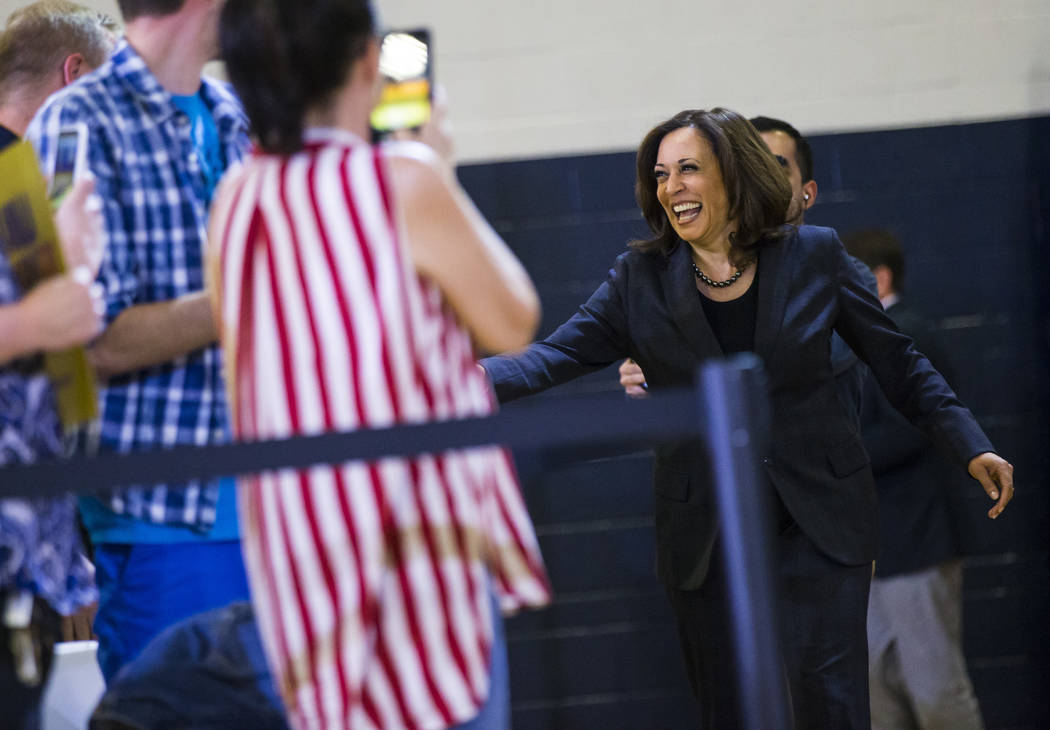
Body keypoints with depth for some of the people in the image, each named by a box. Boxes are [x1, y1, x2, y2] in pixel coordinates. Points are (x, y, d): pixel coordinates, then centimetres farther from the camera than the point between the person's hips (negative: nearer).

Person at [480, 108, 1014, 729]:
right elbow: (554, 359, -8)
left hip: (817, 522, -1)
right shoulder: (640, 280, 0)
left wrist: (972, 447, -2)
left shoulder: (815, 256, -1)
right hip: (704, 532, 1)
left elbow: (899, 364, 5)